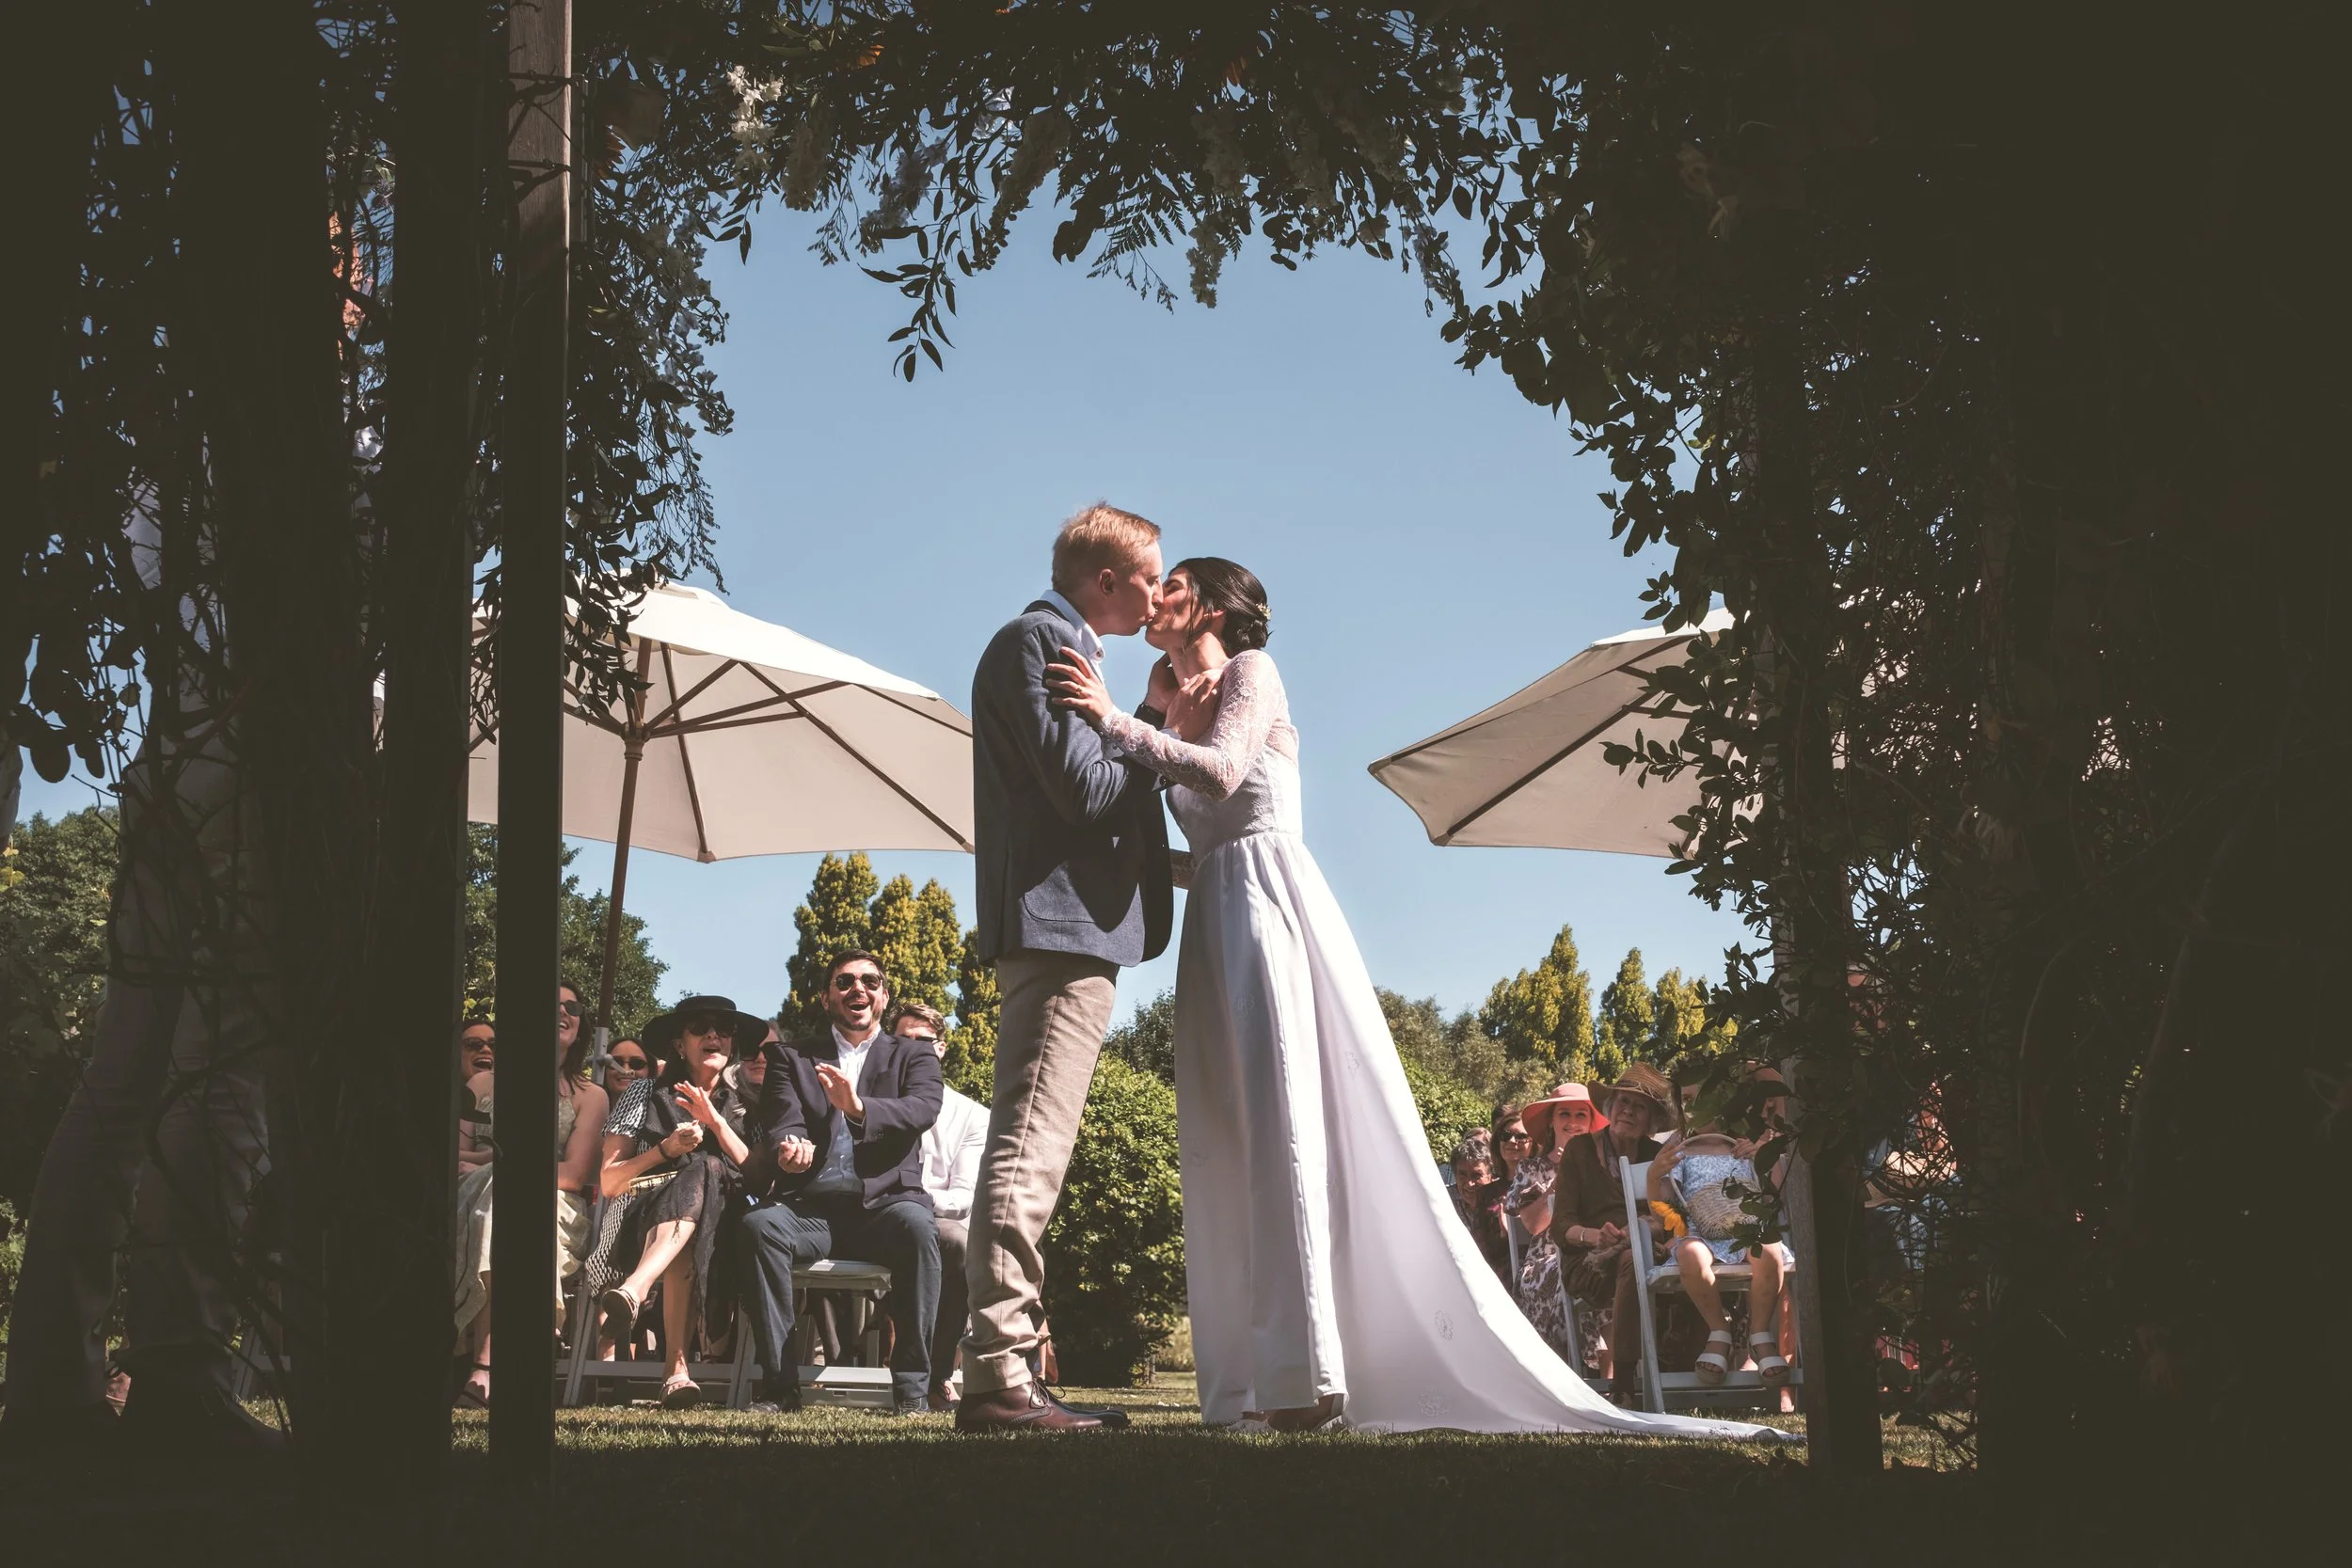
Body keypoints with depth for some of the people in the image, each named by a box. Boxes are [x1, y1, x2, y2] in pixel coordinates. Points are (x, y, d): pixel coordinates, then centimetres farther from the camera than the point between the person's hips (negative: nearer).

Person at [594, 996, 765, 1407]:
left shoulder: (741, 1109, 24)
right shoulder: (645, 1095, 17)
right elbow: (608, 1182, 9)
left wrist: (716, 1123, -3)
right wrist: (665, 1149, -6)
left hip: (717, 1229, 2)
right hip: (642, 1223, -1)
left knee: (706, 1171, -34)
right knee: (703, 1169, -36)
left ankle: (634, 1292, -56)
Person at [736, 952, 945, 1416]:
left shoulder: (914, 1056, 17)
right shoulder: (791, 1057, 20)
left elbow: (924, 1109, -5)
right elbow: (783, 1121, 2)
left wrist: (859, 1108, -27)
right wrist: (788, 1148, -25)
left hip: (883, 1201, -1)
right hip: (810, 1206, 1)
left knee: (917, 1226, -35)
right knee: (757, 1227, -31)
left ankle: (911, 1386, -30)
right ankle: (781, 1384, -27)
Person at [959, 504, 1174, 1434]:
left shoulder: (1056, 646, 24)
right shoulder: (1037, 641, -8)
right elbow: (1084, 786, -17)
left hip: (1060, 933, 11)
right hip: (1061, 926, -11)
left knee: (1026, 1150, 9)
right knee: (1029, 1150, -14)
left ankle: (999, 1374, 12)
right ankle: (999, 1374, -16)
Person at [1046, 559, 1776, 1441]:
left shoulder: (1251, 672, 2)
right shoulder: (1176, 714, 23)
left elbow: (1221, 772, -17)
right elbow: (1197, 842, 14)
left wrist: (1114, 722, -20)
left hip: (1271, 900, -8)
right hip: (1213, 921, 8)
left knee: (1283, 1125, -17)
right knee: (1222, 1145, 1)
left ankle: (1308, 1373, -23)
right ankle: (1248, 1383, -1)